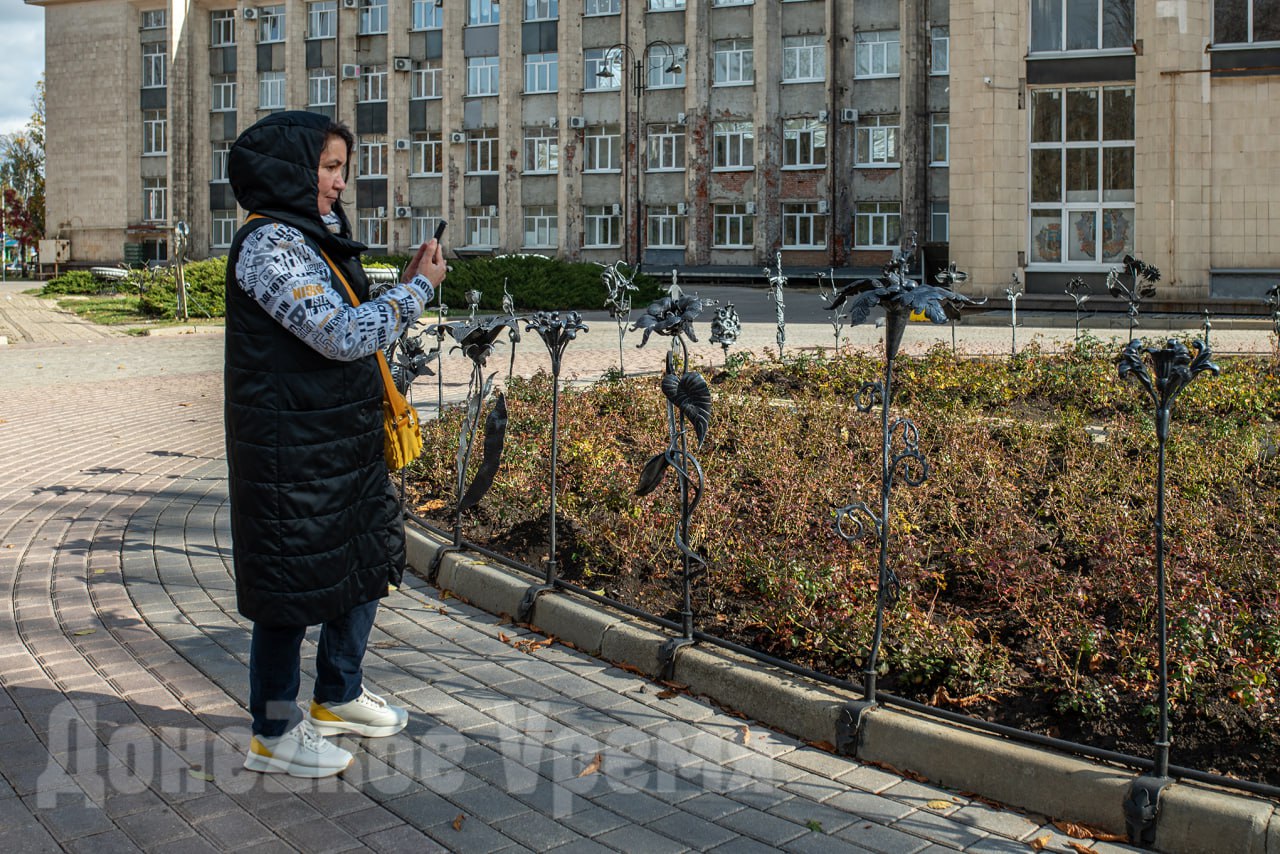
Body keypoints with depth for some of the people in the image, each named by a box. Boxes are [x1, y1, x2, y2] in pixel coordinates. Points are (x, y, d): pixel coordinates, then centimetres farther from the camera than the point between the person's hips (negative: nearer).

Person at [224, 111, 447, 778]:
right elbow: (343, 336, -24)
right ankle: (275, 733, 18)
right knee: (294, 582, 1)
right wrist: (418, 288, -13)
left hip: (345, 441, 10)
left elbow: (356, 328, 15)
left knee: (369, 561, 17)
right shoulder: (268, 243, -17)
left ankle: (337, 698, 36)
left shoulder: (317, 237, 15)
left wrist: (408, 285, 2)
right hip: (291, 452, -10)